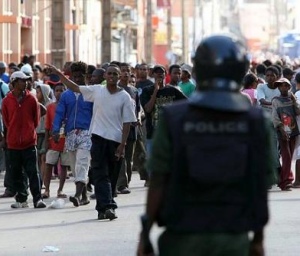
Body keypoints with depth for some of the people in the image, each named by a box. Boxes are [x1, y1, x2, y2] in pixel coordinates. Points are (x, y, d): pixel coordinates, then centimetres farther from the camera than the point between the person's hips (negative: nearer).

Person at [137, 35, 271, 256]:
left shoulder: (174, 119, -8)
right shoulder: (255, 123, -4)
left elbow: (158, 181, -7)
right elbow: (260, 185, 0)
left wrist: (145, 235, 1)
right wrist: (258, 238, 10)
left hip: (184, 237, -1)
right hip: (233, 238, 1)